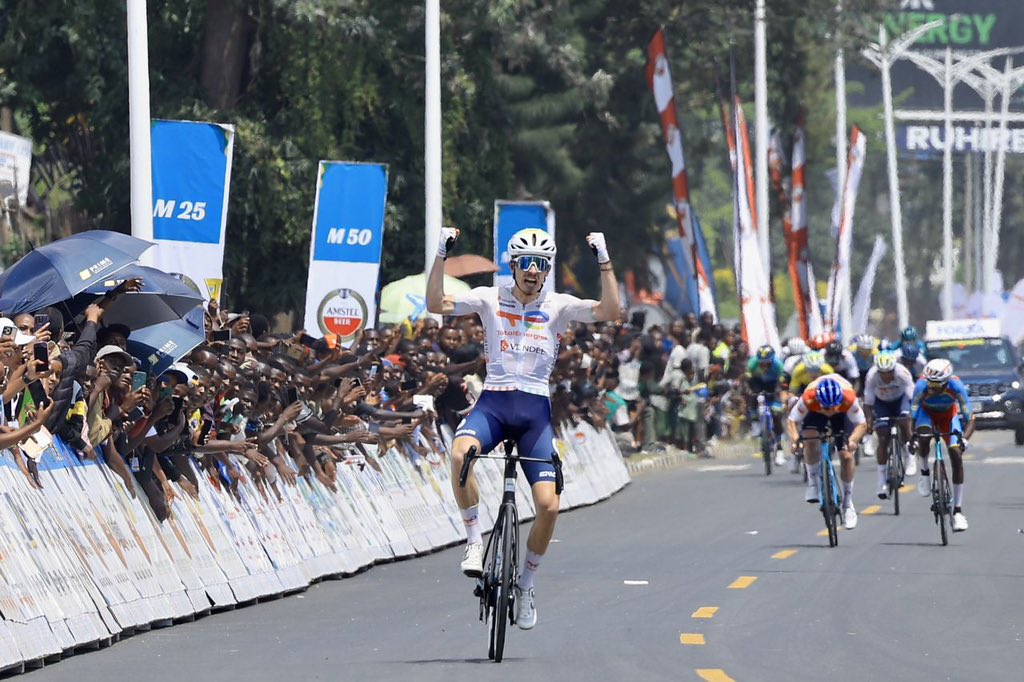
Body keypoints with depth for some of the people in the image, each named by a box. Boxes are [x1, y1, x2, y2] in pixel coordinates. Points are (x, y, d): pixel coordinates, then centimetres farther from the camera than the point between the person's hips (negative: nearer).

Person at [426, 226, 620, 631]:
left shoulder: (558, 306, 4)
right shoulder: (490, 299, 4)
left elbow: (609, 312, -9)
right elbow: (436, 304, -5)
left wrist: (604, 262, -13)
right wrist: (442, 255, -13)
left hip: (536, 408, 1)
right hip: (494, 402, -1)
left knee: (548, 505, -11)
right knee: (460, 453, -35)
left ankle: (525, 585, 12)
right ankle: (475, 541, -17)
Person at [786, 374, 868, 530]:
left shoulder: (849, 398, -40)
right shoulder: (808, 398, -40)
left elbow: (862, 424, -33)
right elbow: (792, 421, -30)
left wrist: (853, 440, -53)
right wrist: (795, 439, -49)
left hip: (843, 414, 0)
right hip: (815, 412, 0)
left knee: (846, 456, -11)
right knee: (810, 439, -29)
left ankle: (848, 503, 6)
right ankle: (813, 480, -5)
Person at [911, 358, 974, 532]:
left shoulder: (956, 386, -35)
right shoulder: (922, 386, -35)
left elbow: (970, 418, -33)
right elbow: (911, 415, -32)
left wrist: (964, 438, -50)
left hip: (949, 414, 0)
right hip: (927, 412, 0)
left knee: (957, 457, -13)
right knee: (923, 436, -35)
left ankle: (958, 510, -8)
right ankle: (925, 471, -4)